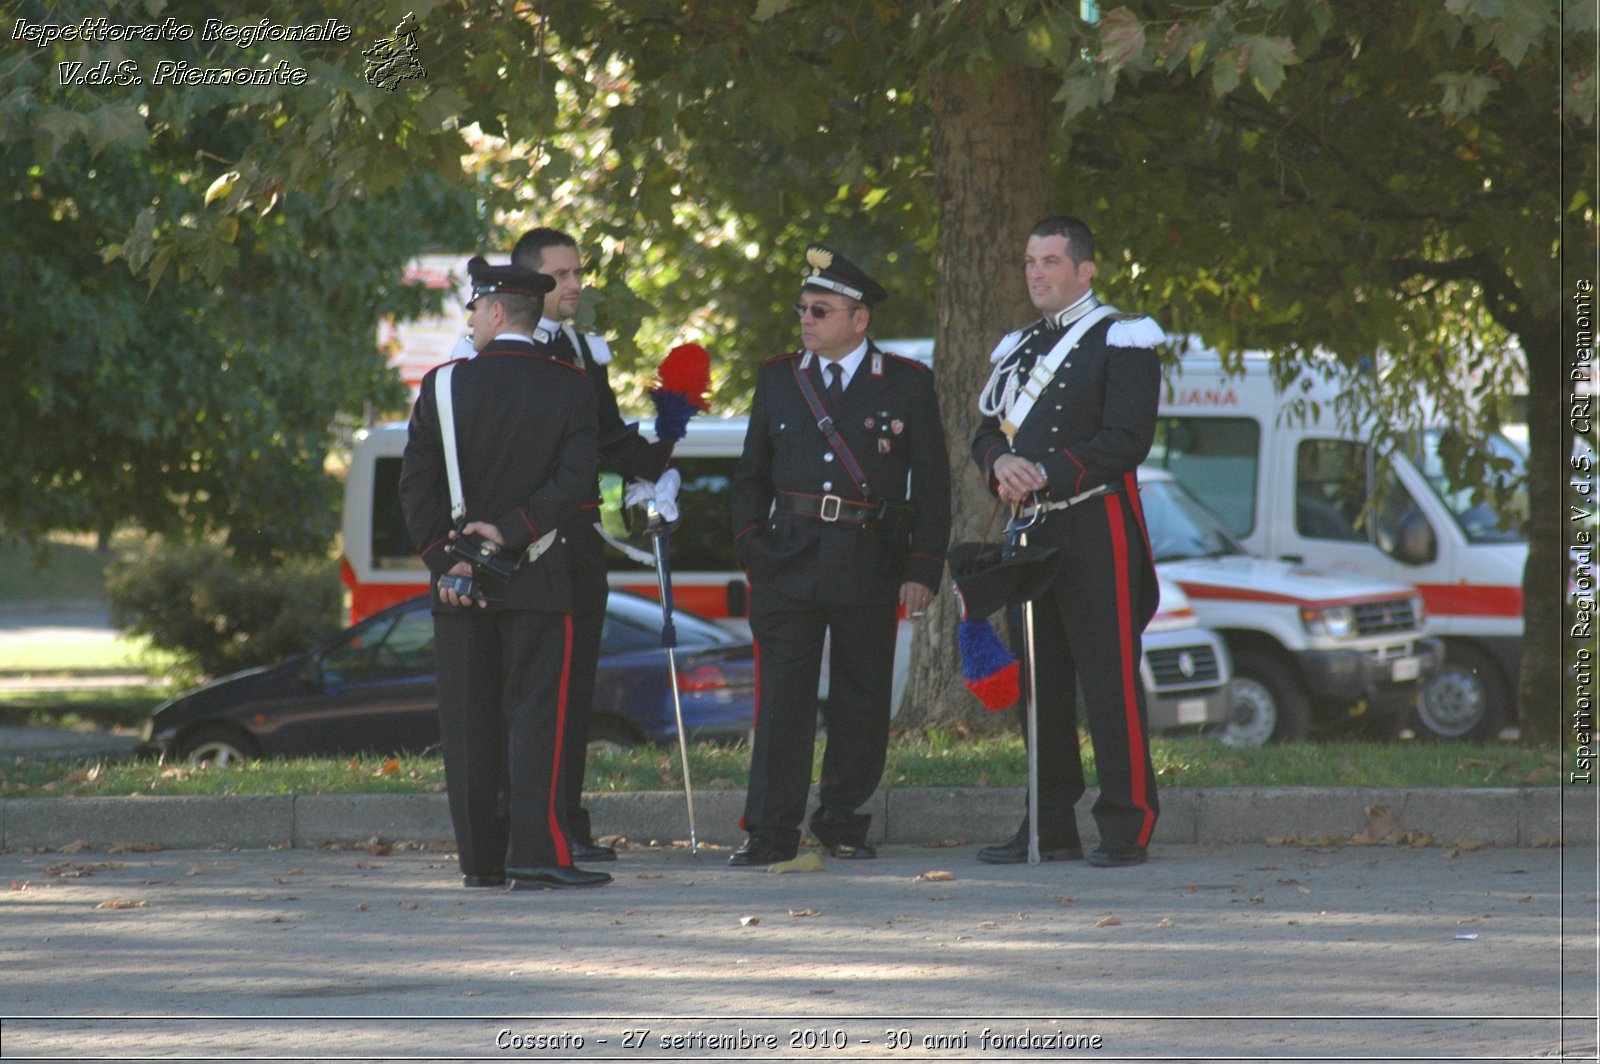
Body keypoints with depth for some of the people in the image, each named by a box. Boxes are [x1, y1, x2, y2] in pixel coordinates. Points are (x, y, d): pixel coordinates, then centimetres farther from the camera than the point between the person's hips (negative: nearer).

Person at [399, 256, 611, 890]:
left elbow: (417, 482, -5)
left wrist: (445, 559, -6)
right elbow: (575, 480, -11)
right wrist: (510, 530, -11)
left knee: (469, 719, 6)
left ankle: (479, 857, 7)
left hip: (457, 582, 1)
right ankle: (536, 854, -14)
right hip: (536, 577, -1)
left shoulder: (443, 385, -1)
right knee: (536, 711, -3)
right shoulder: (568, 387, -2)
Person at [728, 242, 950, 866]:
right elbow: (750, 475, 16)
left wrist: (922, 570, -2)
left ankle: (843, 820, 19)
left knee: (861, 699, 6)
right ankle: (771, 832, -4)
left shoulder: (907, 384, 3)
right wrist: (750, 546, 3)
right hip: (788, 566, 1)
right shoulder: (778, 380, 10)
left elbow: (931, 484, 4)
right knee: (783, 699, -5)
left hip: (871, 567, -1)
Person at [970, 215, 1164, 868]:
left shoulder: (1120, 341, -3)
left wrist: (1046, 472, -20)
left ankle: (1127, 829, -5)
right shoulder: (1017, 349, 19)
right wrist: (1002, 464, -9)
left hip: (1097, 533, -7)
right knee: (1039, 685, 8)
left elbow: (1126, 441, -13)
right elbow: (986, 432, 15)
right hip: (1031, 534, 7)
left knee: (1110, 684, -8)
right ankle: (1051, 829, 13)